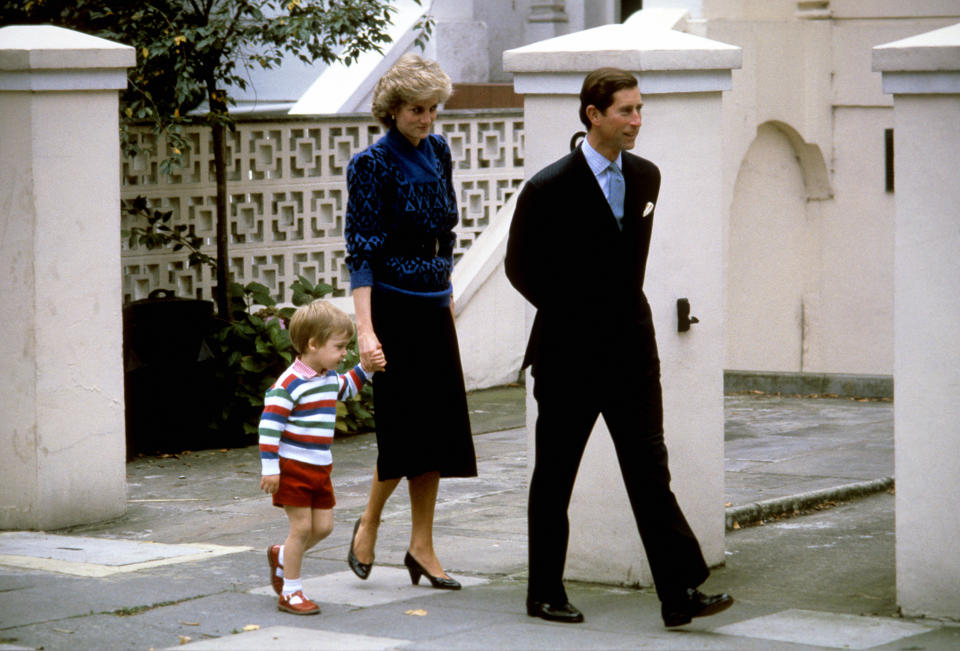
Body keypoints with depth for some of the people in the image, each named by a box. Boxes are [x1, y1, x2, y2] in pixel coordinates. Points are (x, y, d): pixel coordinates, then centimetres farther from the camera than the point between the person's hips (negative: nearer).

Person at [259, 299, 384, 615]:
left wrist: (365, 369, 20)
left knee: (323, 526, 8)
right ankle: (290, 592, 7)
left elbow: (344, 388, 35)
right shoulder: (290, 384, -18)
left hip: (320, 468, 8)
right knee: (302, 527, -5)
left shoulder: (329, 378, 9)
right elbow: (269, 426, -20)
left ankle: (282, 556, 33)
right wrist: (269, 468, -23)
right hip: (293, 469, -8)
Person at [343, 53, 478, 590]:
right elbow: (361, 252, -15)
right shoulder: (373, 164, -11)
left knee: (439, 425, 5)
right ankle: (369, 524, 15)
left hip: (435, 308, 7)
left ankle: (422, 546, 11)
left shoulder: (438, 152, 8)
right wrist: (365, 329, -22)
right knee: (405, 425, -7)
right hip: (394, 307, -7)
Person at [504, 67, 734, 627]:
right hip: (570, 353, -4)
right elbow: (521, 267, -1)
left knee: (650, 470, -2)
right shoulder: (550, 187, -11)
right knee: (555, 476, 7)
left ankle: (681, 593, -6)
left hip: (632, 348, 4)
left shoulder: (646, 177, 6)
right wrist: (573, 314, 3)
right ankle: (545, 594, 18)